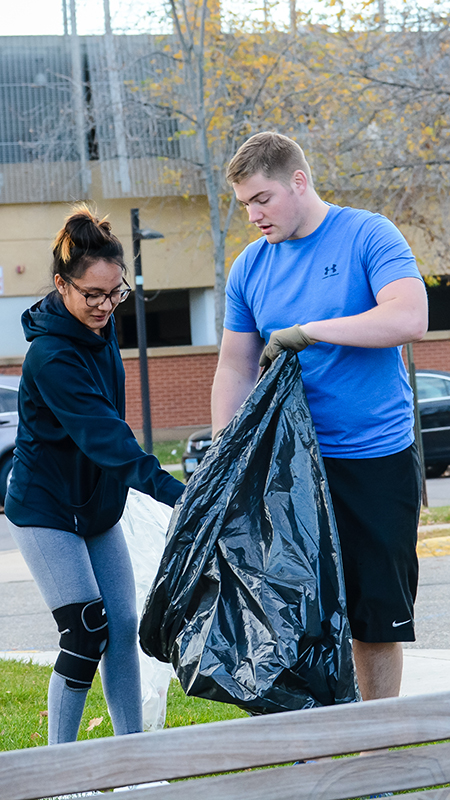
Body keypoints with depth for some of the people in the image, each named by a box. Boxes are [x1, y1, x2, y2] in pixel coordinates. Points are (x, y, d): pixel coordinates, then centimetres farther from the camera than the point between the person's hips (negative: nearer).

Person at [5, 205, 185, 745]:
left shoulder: (97, 327, 0)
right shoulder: (51, 356, -27)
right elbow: (103, 436, -36)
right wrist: (173, 491, -44)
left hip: (97, 506, 8)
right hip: (46, 509, -8)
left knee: (123, 629, 6)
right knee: (86, 637, -10)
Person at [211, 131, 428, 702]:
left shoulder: (369, 236, -6)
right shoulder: (249, 268, 9)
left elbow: (410, 318, -21)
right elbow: (235, 371, 12)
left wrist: (307, 332, -20)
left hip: (377, 461, -4)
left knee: (376, 618, 2)